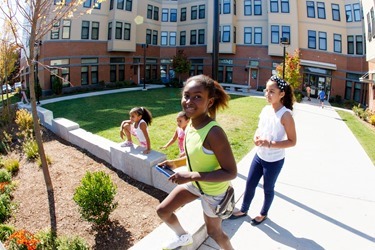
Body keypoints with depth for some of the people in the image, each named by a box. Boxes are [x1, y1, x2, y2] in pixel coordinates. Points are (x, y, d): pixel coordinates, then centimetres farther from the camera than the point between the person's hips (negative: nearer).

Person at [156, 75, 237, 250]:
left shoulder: (214, 132, -36)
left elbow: (231, 172, -32)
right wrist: (176, 163, -7)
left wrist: (191, 176, -35)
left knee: (213, 231, 18)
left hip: (213, 190, -7)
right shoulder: (190, 124, -11)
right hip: (194, 183, 7)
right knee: (162, 210, 17)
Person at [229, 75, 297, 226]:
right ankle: (243, 210, 40)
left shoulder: (285, 115, -21)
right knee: (250, 184, 16)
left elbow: (292, 141, -17)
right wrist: (256, 136, -10)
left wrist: (270, 144, -28)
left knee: (268, 188, 16)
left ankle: (263, 214, 42)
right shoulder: (265, 109, -2)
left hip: (274, 161, -5)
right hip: (259, 156, 6)